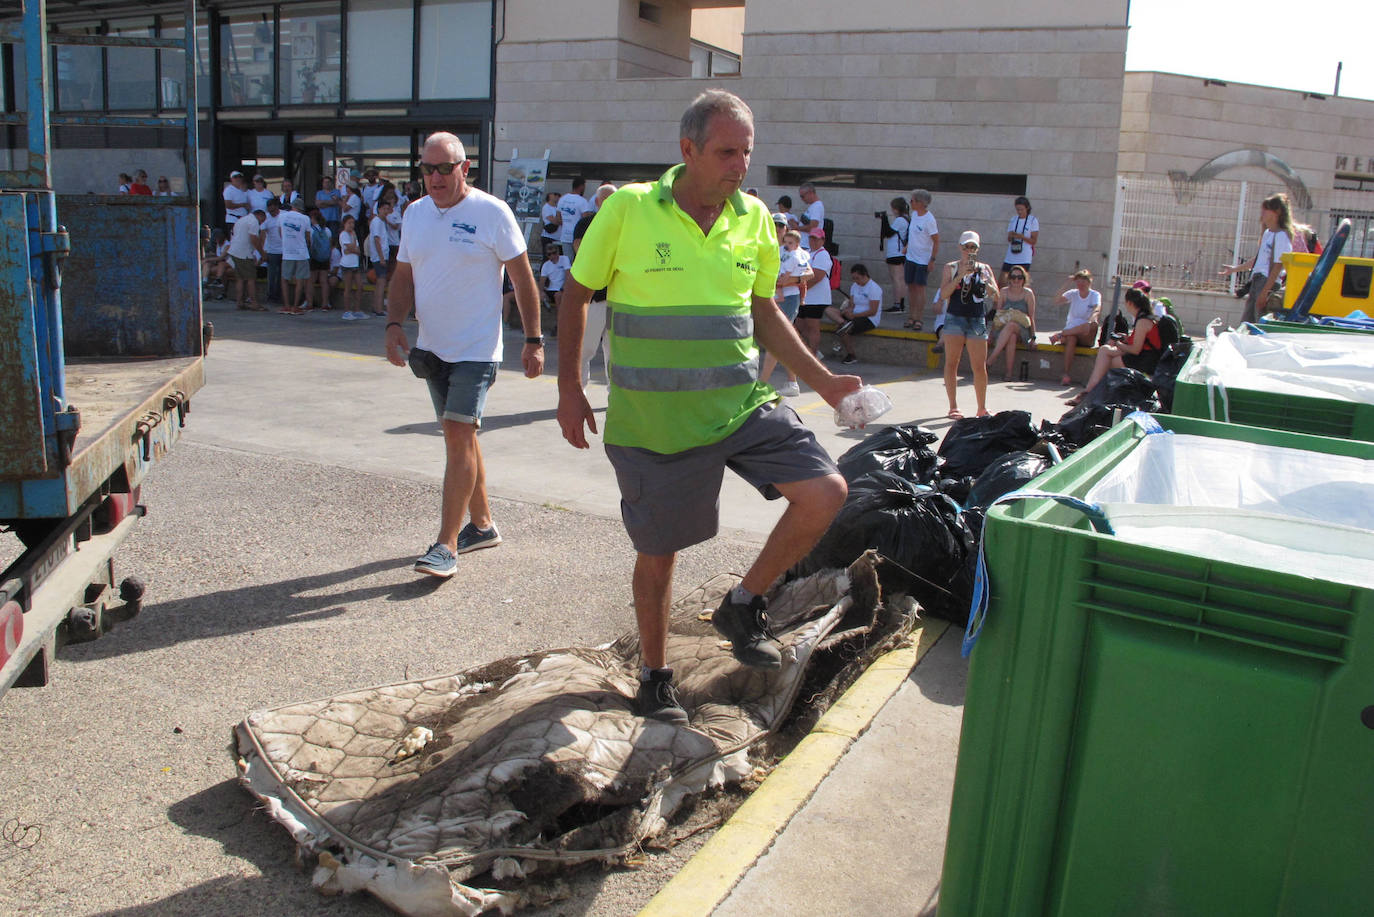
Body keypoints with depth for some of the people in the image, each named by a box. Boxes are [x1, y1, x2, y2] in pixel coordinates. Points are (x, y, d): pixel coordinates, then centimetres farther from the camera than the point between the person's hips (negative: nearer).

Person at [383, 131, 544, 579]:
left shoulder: (492, 212, -8)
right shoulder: (415, 213, 9)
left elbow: (523, 278, -5)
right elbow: (403, 276, 15)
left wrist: (534, 341, -7)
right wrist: (395, 324, -2)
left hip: (476, 349, -7)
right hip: (432, 348, 7)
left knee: (459, 436, -13)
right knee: (459, 437, 13)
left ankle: (446, 545, -9)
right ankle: (482, 524, 27)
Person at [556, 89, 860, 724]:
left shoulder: (754, 218, 4)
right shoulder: (629, 209, -9)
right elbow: (576, 295, 1)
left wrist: (823, 381, 6)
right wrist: (569, 389, -2)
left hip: (742, 405, 4)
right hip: (654, 420, -3)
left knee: (826, 492, -11)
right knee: (658, 551, 8)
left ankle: (743, 606, 12)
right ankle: (654, 675, 33)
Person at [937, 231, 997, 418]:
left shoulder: (984, 268, 8)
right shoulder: (951, 268, 5)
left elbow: (995, 296, -1)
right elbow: (943, 294, -8)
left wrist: (985, 279, -17)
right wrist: (960, 275, -16)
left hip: (977, 320, 1)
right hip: (955, 318, -1)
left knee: (980, 366, -2)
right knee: (951, 364, -1)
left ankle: (982, 408, 9)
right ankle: (953, 407, 6)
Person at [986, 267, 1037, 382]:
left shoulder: (1028, 293, 4)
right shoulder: (1003, 292, 8)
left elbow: (1031, 317, 4)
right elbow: (997, 313, 8)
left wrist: (1033, 338, -2)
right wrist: (991, 334, -2)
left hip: (1022, 330, -1)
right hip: (1003, 328, 1)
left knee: (1011, 325, -37)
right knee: (1012, 337, -36)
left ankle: (993, 355, -42)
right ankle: (1008, 372, -35)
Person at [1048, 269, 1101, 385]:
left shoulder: (1095, 295, 2)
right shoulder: (1073, 294, 8)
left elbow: (1097, 310, -20)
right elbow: (1057, 301, -11)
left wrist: (1092, 319, -43)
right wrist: (1067, 285, -13)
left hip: (1086, 337, -1)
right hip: (1070, 331, 1)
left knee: (1093, 325, -34)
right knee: (1071, 339, -35)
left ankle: (1061, 335, -22)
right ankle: (1067, 374, -38)